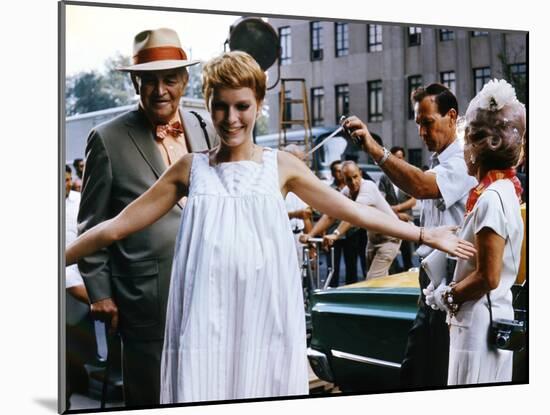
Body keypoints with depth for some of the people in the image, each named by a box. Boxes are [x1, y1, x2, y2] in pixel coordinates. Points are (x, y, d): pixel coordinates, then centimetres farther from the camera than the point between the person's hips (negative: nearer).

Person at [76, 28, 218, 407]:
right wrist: (99, 293, -4)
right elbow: (92, 225, -2)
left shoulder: (208, 132, 7)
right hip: (147, 301, -4)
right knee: (151, 398, 8)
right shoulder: (108, 140, -5)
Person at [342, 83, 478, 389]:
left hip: (451, 279, -10)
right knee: (413, 370, 13)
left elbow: (422, 187, -33)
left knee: (443, 374, -4)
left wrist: (376, 150, -40)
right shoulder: (437, 164, 17)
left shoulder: (463, 162, -14)